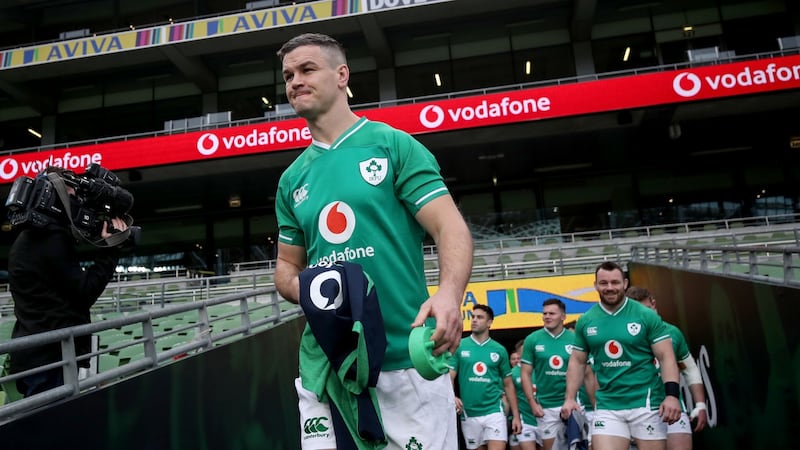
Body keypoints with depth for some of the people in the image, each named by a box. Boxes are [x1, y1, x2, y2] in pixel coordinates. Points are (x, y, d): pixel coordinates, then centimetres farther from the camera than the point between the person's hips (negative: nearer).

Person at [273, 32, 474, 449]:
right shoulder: (292, 179, 13)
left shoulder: (394, 144, -1)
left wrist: (449, 293, -28)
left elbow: (451, 228, -8)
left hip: (408, 361, -3)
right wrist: (304, 289, -5)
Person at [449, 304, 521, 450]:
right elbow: (450, 376, -3)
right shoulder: (459, 346, 0)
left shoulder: (499, 350, 4)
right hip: (469, 414, 0)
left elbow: (508, 384, 10)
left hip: (494, 411, 0)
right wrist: (452, 397, -23)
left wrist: (516, 416, 6)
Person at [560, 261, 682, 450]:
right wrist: (570, 398, 3)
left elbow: (666, 357, -3)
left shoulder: (647, 316, -3)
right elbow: (577, 361, 11)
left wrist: (672, 394, -16)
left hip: (646, 403, -1)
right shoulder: (585, 321, 4)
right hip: (607, 406, 2)